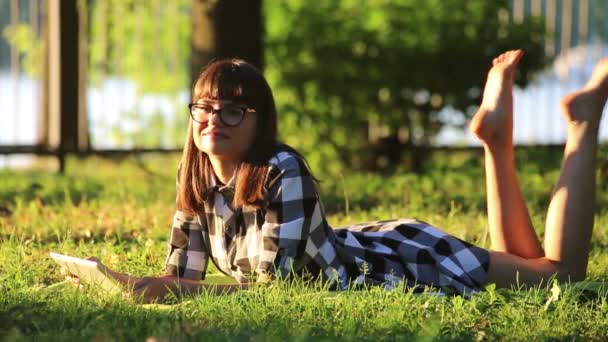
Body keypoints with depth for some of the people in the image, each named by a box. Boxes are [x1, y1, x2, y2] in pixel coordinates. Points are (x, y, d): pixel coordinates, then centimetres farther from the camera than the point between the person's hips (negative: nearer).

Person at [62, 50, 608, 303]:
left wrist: (166, 291, -37)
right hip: (366, 247, 7)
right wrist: (126, 283, -26)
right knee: (517, 263, 26)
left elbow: (274, 284, -34)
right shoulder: (197, 180, -11)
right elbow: (182, 275, -6)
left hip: (408, 263, -7)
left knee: (560, 273, 5)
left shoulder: (282, 173, -32)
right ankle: (496, 138, 33)